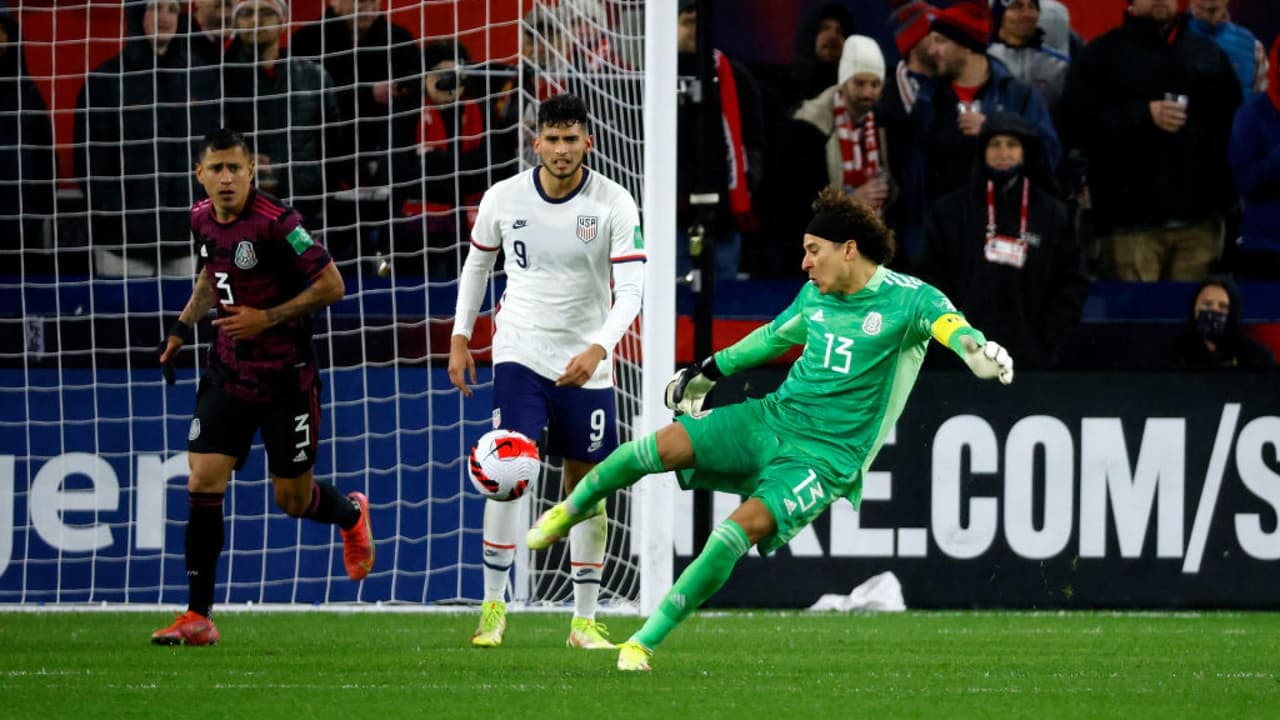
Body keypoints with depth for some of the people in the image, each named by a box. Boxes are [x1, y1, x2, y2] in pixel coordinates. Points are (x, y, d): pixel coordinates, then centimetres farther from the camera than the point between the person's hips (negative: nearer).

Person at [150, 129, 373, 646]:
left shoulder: (275, 222, -19)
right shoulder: (202, 219, 2)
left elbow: (331, 286, -15)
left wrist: (267, 318, -19)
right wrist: (183, 326, 14)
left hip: (285, 379, -5)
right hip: (229, 371, 5)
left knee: (294, 500, 5)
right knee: (203, 483, -8)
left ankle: (351, 514, 43)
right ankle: (198, 618, -4)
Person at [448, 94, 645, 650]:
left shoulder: (614, 205, -9)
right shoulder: (503, 198, -4)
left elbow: (630, 289, -13)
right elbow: (477, 263, 14)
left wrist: (597, 348, -27)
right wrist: (460, 337, 10)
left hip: (585, 365, 0)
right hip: (520, 354, 0)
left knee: (587, 485, 3)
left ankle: (585, 621, 12)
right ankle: (493, 607, -8)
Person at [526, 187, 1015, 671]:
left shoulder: (906, 298, -11)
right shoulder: (816, 294, 9)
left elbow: (946, 321, -31)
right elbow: (776, 334, 28)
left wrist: (975, 348, -54)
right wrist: (710, 371, 35)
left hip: (825, 459, -5)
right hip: (773, 418, 5)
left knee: (739, 531, -26)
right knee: (665, 447, -14)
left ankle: (646, 641, -17)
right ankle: (571, 510, 15)